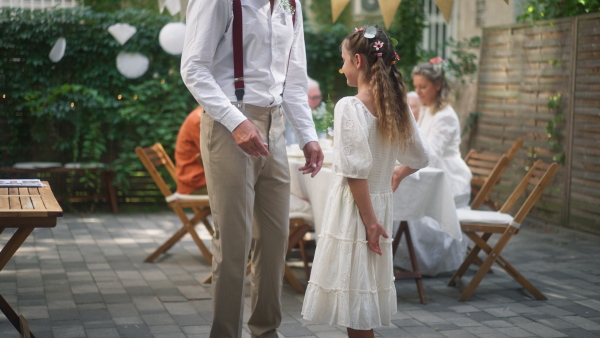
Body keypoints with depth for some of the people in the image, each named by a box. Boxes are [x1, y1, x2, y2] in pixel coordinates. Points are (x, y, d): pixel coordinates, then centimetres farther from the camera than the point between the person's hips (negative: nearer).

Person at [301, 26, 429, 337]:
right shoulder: (397, 107, 5)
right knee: (365, 292, 16)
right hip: (382, 203, 7)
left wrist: (369, 219, -16)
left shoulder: (349, 107, -16)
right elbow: (420, 158, 15)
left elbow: (356, 172, -20)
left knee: (353, 298, 0)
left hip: (355, 206, -7)